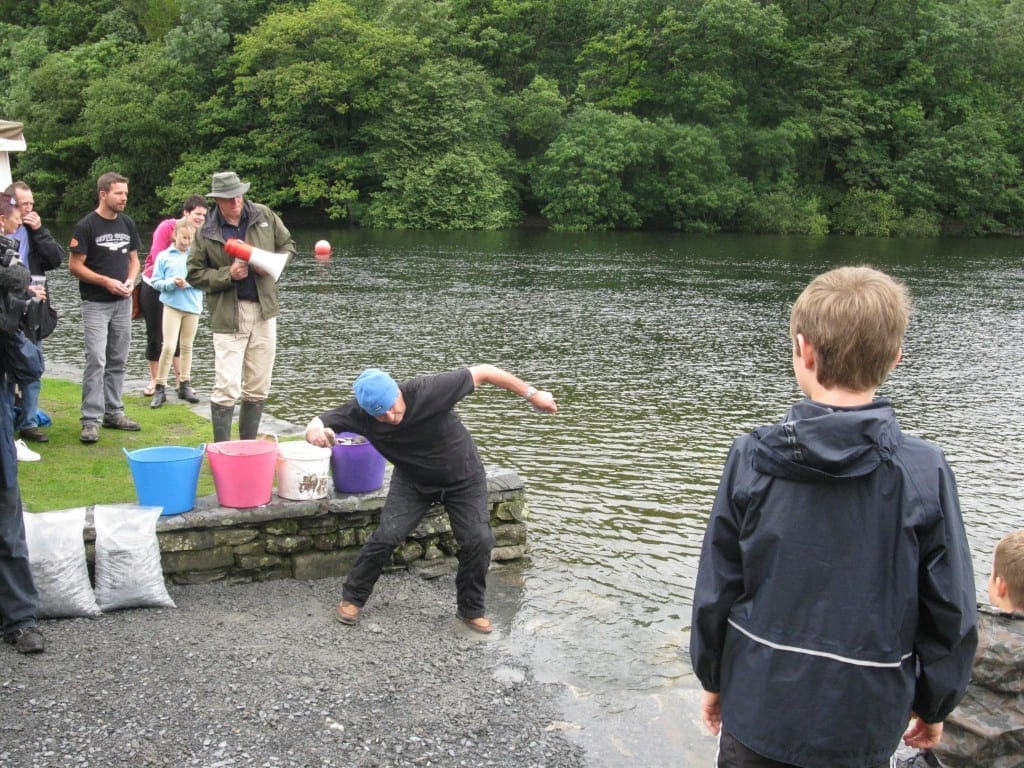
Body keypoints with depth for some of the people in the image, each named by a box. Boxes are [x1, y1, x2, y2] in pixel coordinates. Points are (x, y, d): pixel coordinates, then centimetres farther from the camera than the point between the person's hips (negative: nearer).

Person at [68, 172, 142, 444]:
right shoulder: (86, 225, -9)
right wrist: (106, 282, -18)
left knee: (117, 361, 11)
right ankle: (91, 420, -7)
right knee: (96, 361, -10)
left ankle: (114, 412, 21)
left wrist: (131, 280, -4)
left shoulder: (127, 223, 8)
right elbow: (74, 265, -10)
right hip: (95, 304, -6)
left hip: (122, 302, 6)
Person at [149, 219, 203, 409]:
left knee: (186, 347, 12)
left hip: (193, 306, 2)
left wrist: (190, 283, -15)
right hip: (172, 306, -2)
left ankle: (184, 385, 22)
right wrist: (172, 283, -17)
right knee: (169, 347, -8)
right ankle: (160, 388, -1)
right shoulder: (164, 256, 0)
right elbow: (156, 282, 0)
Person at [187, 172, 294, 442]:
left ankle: (249, 447, 23)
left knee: (258, 387, 10)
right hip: (228, 315, -4)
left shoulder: (264, 215, 4)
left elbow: (288, 245, 16)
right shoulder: (206, 232, -3)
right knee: (227, 387, -10)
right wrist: (228, 274, -15)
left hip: (264, 309, 4)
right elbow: (195, 274, -1)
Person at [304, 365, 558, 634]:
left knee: (479, 541, -11)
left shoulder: (429, 390, -36)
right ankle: (352, 598, 7)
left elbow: (483, 372, -27)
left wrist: (532, 395, -22)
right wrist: (314, 430, -49)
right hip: (412, 481, 1)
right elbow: (317, 423, -22)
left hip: (463, 478, -1)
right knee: (387, 535, -15)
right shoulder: (360, 413, -27)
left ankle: (471, 609, 13)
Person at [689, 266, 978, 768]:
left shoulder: (750, 460, -12)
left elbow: (716, 588, -5)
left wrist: (712, 678, 11)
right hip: (863, 724, 0)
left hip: (757, 709, 0)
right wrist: (935, 705, 10)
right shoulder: (925, 473, -13)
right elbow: (951, 610, -6)